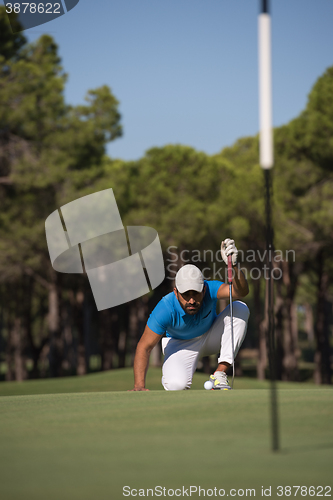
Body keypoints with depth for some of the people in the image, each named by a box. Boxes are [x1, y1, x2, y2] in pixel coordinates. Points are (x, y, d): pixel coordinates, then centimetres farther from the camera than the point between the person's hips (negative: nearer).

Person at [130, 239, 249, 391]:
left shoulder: (209, 290, -31)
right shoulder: (165, 309, -33)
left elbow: (241, 292, -48)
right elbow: (144, 347, -29)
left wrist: (234, 266, -68)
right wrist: (139, 386, -38)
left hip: (211, 337, 3)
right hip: (181, 344, -3)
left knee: (240, 309, -27)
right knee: (176, 385, -35)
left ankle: (220, 373, -23)